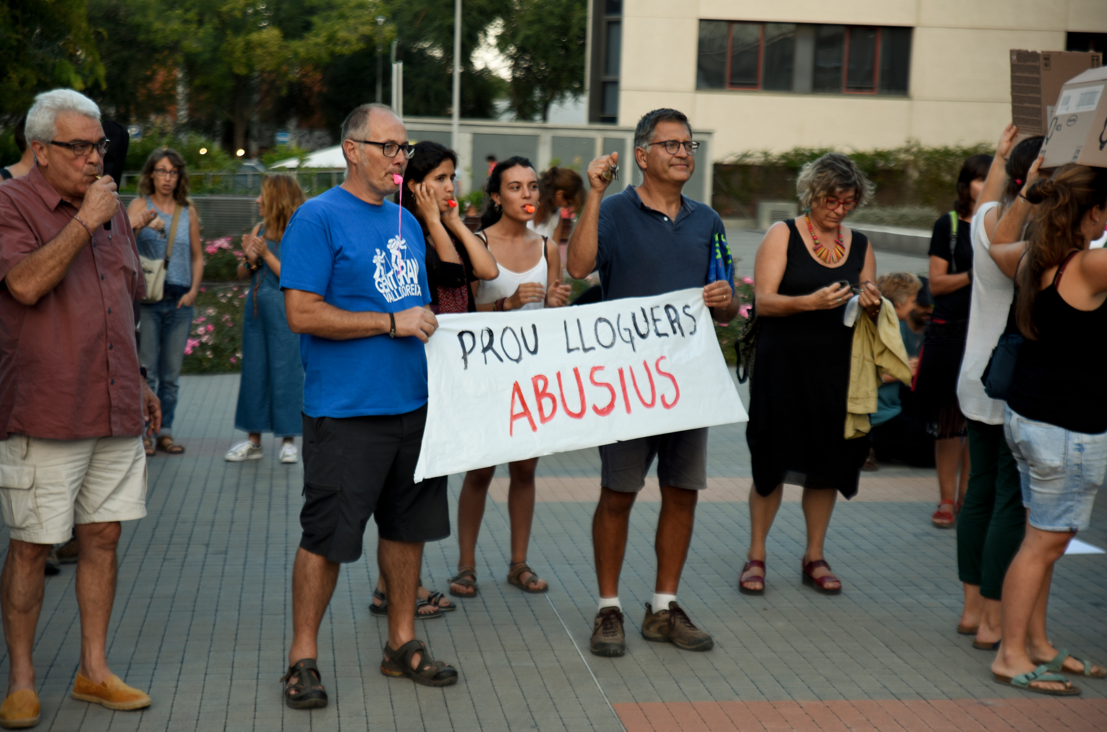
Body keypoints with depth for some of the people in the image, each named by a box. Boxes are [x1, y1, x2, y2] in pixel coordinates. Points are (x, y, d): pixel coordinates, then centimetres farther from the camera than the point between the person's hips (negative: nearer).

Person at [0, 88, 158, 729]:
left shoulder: (112, 208, 15)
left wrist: (139, 383, 21)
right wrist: (84, 221, -17)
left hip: (115, 411, 6)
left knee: (103, 538, 10)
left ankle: (95, 670, 21)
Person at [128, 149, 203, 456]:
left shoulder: (188, 211, 11)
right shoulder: (141, 205, 1)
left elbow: (197, 256, 16)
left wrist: (193, 290, 2)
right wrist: (141, 224, -36)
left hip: (179, 300, 3)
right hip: (147, 296, -3)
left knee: (171, 373, 8)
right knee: (146, 370, -4)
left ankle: (165, 431, 15)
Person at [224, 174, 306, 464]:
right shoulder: (260, 229, 9)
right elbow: (242, 274, 13)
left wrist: (266, 254, -17)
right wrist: (250, 260, -7)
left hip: (283, 312, -7)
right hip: (256, 309, 7)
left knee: (285, 372, -1)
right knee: (254, 372, 10)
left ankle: (288, 440, 10)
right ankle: (253, 440, 19)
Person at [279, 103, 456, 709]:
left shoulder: (406, 222, 15)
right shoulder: (319, 218, -8)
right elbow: (302, 313, -16)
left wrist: (428, 324, 5)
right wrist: (391, 322, -17)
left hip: (414, 403, 7)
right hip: (345, 410, -7)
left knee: (408, 525, 13)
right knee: (325, 537, -1)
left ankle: (403, 643, 27)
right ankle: (303, 657, 13)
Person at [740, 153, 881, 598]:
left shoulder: (859, 245, 12)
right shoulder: (783, 235, -1)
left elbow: (871, 312, 15)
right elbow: (764, 301, -10)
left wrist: (871, 304, -9)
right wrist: (810, 301, -26)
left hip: (837, 369, 4)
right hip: (783, 365, -4)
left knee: (828, 462, 7)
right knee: (773, 462, 0)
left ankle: (814, 558, 21)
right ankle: (756, 557, 14)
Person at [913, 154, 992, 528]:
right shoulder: (949, 224, 2)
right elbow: (936, 283, -1)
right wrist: (973, 275, -14)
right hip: (951, 330, -2)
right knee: (949, 416, 0)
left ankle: (967, 497, 16)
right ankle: (946, 500, 10)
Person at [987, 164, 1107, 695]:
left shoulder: (1030, 258, 4)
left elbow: (993, 242, 25)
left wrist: (1029, 181, 31)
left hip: (1027, 416, 9)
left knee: (1044, 537, 18)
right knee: (1045, 542, 2)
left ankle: (1037, 644, 29)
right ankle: (1011, 655, 11)